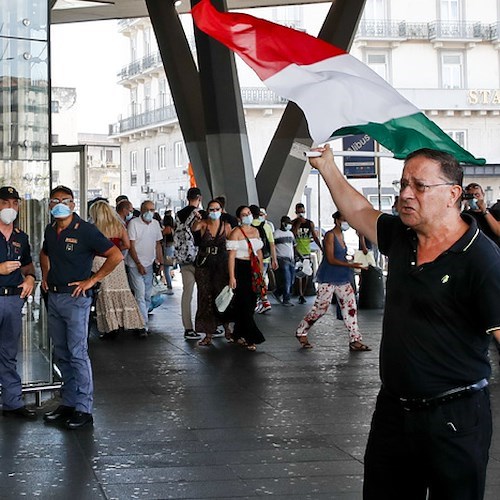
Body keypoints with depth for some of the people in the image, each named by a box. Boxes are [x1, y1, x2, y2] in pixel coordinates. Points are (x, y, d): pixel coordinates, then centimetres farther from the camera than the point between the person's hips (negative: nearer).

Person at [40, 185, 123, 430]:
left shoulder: (85, 230, -11)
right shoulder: (50, 230, 10)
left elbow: (116, 256, -14)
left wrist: (92, 280, -14)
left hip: (75, 299, -7)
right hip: (53, 297, 7)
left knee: (77, 353, -7)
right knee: (61, 354, 12)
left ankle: (83, 409, -4)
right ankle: (68, 403, 21)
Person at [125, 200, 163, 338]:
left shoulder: (155, 224, 8)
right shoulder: (134, 223, -10)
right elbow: (131, 245, -12)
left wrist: (161, 262, 9)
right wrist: (139, 264, -16)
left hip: (149, 264, 6)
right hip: (135, 265, -6)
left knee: (147, 296, 8)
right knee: (140, 296, -10)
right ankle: (143, 326, -10)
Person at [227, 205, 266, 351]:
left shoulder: (255, 231, 13)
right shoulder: (236, 232, -8)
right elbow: (231, 256, -11)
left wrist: (261, 271, 16)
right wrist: (232, 277, -16)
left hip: (253, 269, 7)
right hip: (240, 268, -7)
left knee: (251, 302, 6)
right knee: (244, 303, -6)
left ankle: (239, 335, 19)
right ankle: (250, 338, -5)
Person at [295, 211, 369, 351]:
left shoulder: (341, 235, 13)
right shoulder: (330, 235, -12)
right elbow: (331, 259, -18)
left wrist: (354, 260, 7)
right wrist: (350, 265, -23)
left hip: (342, 278, 8)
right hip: (328, 278, -8)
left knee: (350, 306, 0)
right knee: (321, 307, -2)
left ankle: (355, 340, 1)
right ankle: (301, 332, 17)